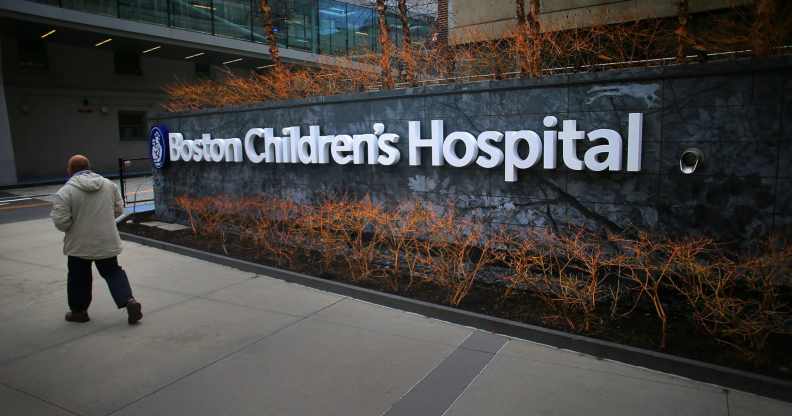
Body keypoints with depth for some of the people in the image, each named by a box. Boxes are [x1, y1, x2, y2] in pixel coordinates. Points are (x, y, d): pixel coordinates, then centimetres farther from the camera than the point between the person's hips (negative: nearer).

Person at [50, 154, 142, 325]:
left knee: (79, 278, 14)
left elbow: (61, 222, -16)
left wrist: (77, 223, 4)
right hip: (107, 241, 3)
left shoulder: (65, 191, -14)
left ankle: (78, 311, 28)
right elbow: (118, 210, 6)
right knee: (113, 272, 14)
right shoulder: (109, 184, 0)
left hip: (80, 245, -3)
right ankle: (129, 301, 0)